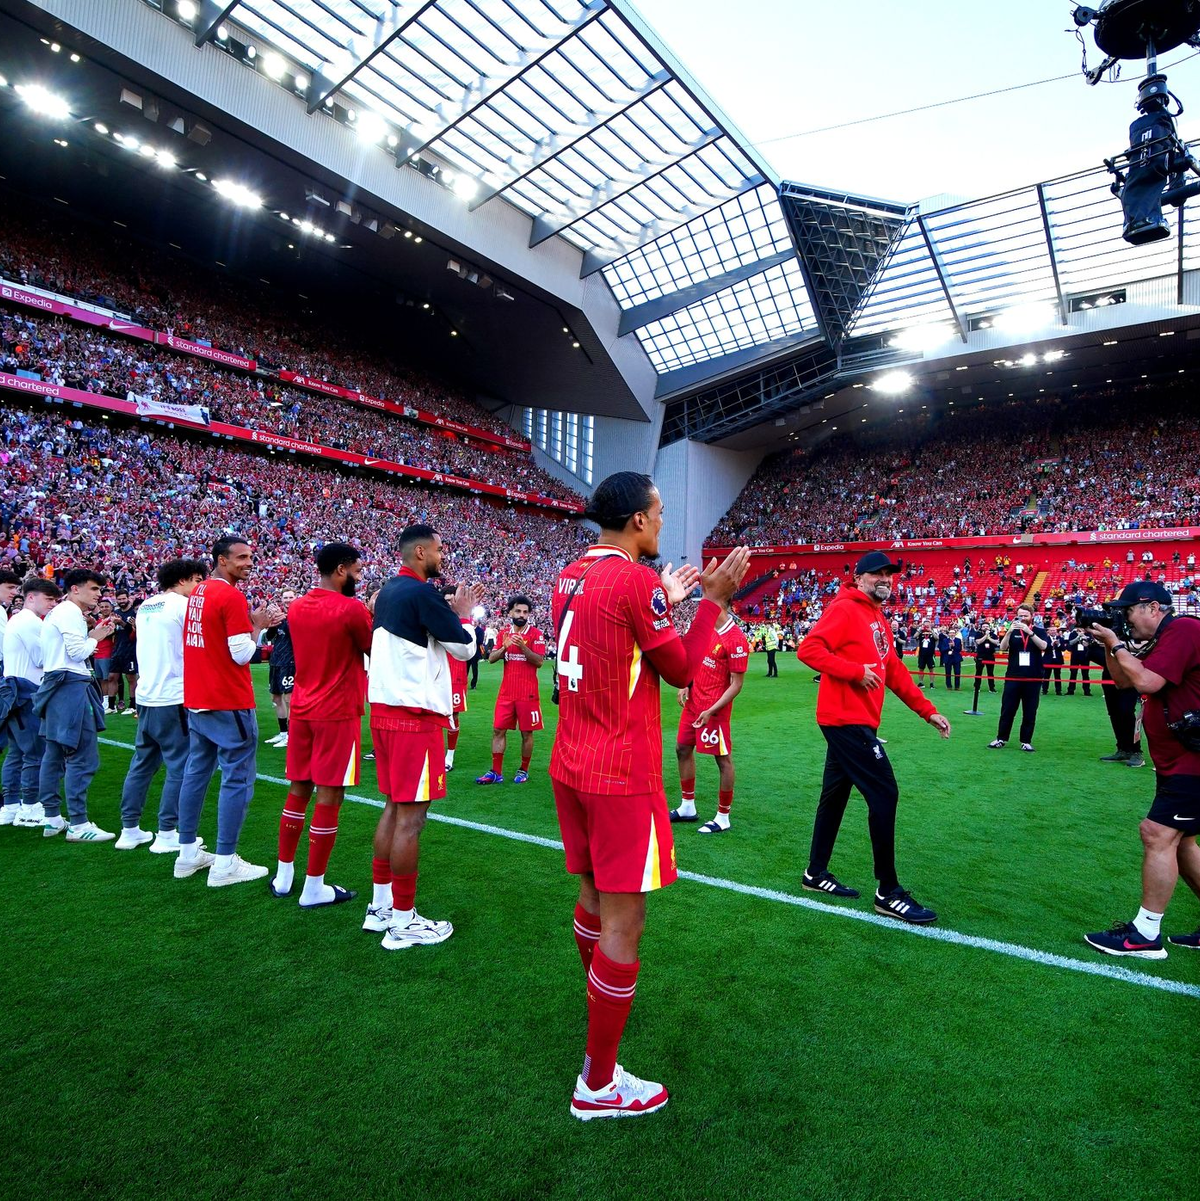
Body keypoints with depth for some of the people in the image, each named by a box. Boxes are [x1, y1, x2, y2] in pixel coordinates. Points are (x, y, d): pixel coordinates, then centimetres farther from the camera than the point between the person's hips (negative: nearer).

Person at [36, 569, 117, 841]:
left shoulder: (58, 612, 21)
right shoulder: (71, 612, -10)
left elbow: (68, 650, 17)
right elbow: (77, 652, -16)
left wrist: (90, 637, 11)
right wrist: (95, 638, -1)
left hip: (55, 685, 11)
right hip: (72, 687, -11)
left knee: (54, 755, 13)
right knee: (82, 757, -10)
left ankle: (51, 819, 21)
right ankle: (78, 824, -8)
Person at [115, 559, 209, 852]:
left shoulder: (145, 607, 14)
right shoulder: (184, 605, -10)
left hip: (146, 697, 8)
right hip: (174, 699, -8)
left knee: (142, 763, 15)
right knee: (180, 766, 1)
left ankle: (129, 830, 22)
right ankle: (167, 834, 5)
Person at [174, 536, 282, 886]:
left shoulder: (198, 592, 12)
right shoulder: (231, 596, -16)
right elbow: (242, 654, -17)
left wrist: (251, 621, 10)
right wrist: (258, 625, -2)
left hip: (196, 701, 9)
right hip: (229, 703, -9)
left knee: (196, 772, 15)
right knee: (237, 779, -2)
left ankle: (188, 854, 25)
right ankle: (224, 863, 2)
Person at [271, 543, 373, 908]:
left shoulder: (296, 607, 7)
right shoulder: (352, 609, -15)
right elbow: (376, 652, -3)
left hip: (301, 710, 7)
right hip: (338, 713, -7)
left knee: (298, 789, 16)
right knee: (329, 796, 1)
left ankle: (283, 875, 26)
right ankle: (313, 888, 9)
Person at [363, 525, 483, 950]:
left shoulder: (388, 593, 13)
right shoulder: (421, 592, -15)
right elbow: (465, 647, -10)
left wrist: (453, 612, 18)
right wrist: (463, 613, 6)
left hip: (385, 710, 10)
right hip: (415, 715, -10)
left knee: (395, 808, 17)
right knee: (411, 816, -2)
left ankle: (381, 905, 27)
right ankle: (402, 922, 8)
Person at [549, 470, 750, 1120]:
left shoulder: (569, 577, 8)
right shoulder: (637, 579, -16)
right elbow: (681, 670, -7)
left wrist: (664, 599, 23)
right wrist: (714, 599, 0)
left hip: (570, 766, 9)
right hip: (622, 775, -8)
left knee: (594, 896, 25)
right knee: (624, 922, 4)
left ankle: (603, 1005, 47)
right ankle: (598, 1084, 18)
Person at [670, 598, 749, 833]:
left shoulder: (735, 639, -18)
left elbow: (736, 684, -16)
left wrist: (711, 711, -19)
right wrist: (686, 685, 3)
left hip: (715, 709, -9)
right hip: (693, 702, 9)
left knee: (723, 759, 3)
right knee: (683, 749, 16)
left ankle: (723, 818, 18)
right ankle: (687, 807, 32)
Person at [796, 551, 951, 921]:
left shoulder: (878, 619, 18)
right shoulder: (844, 609, -10)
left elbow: (895, 672, 22)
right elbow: (809, 649, -21)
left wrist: (928, 711, 18)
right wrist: (857, 671, -22)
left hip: (852, 722, 10)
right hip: (847, 720, -10)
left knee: (835, 794, 15)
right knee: (884, 793, -7)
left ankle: (816, 873, 27)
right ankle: (888, 892, 3)